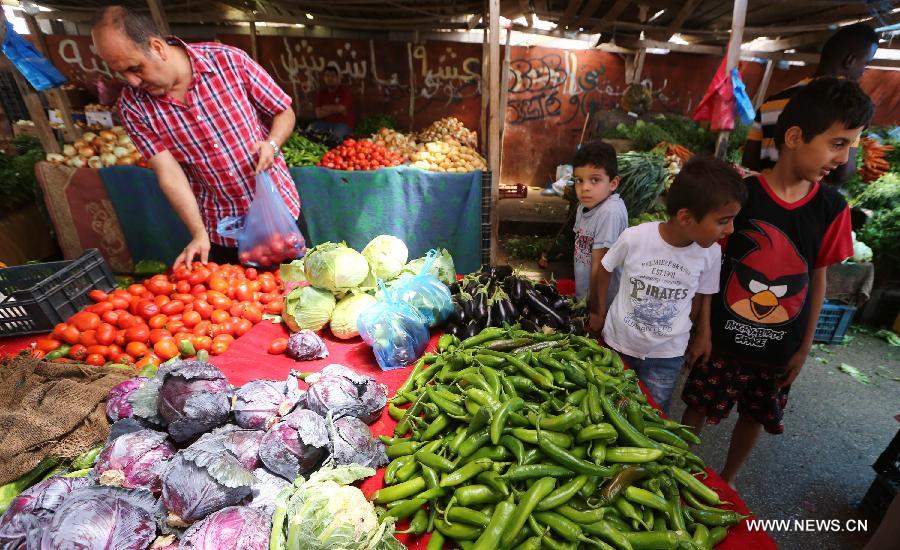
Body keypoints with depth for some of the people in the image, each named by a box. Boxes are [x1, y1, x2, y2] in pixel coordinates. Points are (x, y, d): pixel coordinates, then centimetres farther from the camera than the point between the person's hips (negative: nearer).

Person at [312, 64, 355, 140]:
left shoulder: (345, 91, -5)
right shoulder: (321, 93, 7)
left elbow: (341, 108, -18)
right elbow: (318, 114, -4)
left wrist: (326, 108, -2)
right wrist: (335, 109, -9)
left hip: (344, 123, -4)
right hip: (326, 122, 5)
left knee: (337, 135, -35)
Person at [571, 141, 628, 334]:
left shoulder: (610, 212, -27)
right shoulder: (584, 205, -2)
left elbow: (600, 267, -24)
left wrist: (596, 312, -18)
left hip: (603, 302, -7)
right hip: (585, 297, 7)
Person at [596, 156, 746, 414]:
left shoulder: (711, 253, -14)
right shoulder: (634, 238, -22)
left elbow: (702, 295, 4)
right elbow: (605, 269, -4)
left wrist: (703, 335, 4)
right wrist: (599, 311, 3)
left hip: (666, 355, 1)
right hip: (617, 343, -1)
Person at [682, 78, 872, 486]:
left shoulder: (832, 208, -5)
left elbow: (817, 278, 3)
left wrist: (804, 347, 6)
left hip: (779, 346, 4)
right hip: (724, 337, -3)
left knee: (756, 417, 19)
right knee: (698, 407, 11)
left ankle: (726, 480, 45)